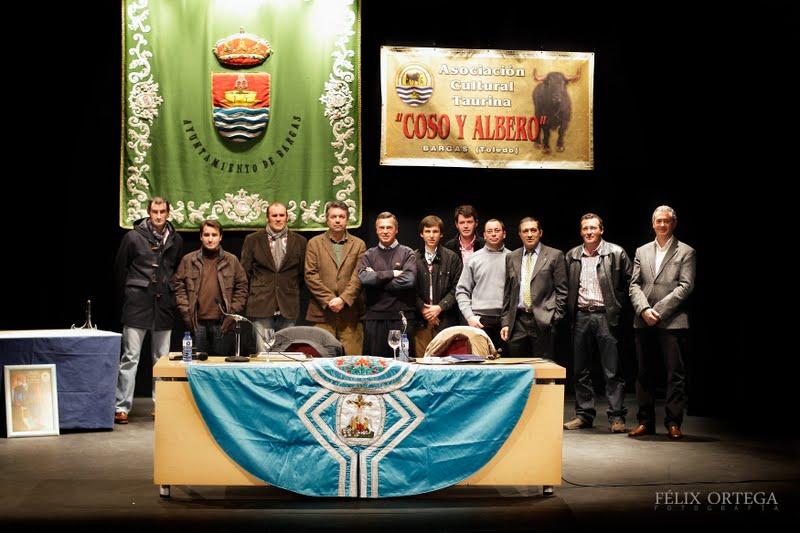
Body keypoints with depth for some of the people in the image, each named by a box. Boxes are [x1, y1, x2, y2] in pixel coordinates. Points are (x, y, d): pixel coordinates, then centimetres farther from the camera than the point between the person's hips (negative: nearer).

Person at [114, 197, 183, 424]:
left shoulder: (176, 240, 7)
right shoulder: (134, 237, -2)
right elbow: (120, 268, 6)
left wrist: (169, 293, 11)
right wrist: (129, 293, 9)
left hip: (164, 306, 3)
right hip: (137, 305, -3)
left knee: (162, 358, 8)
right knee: (130, 357, -4)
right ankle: (122, 407, 0)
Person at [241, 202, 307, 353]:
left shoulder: (299, 241, 8)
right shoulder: (252, 240, 6)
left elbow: (303, 272, 13)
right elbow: (245, 271, 9)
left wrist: (293, 292, 10)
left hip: (288, 307, 1)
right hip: (261, 306, -1)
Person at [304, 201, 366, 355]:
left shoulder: (358, 245, 11)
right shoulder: (314, 243, 10)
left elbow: (358, 276, 2)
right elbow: (310, 276, 1)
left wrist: (343, 299, -11)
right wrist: (329, 300, -9)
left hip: (350, 313, 0)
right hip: (322, 313, 0)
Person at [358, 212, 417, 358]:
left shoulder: (407, 253, 7)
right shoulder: (368, 256, 13)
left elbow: (409, 280, -10)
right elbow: (364, 278, -6)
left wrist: (377, 278, -4)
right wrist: (392, 273, -7)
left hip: (402, 317, -1)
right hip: (374, 318, 2)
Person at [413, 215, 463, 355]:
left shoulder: (452, 257, 7)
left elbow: (456, 288, 2)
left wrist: (440, 307, -8)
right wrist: (422, 308, -7)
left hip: (445, 319, 0)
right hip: (421, 320, 0)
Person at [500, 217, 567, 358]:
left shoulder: (554, 255, 3)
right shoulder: (511, 258, 14)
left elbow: (562, 291, 1)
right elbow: (507, 292, 15)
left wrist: (555, 318, -6)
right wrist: (506, 322, 9)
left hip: (543, 322, -3)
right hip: (517, 322, 3)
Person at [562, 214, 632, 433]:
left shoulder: (616, 253, 0)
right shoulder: (572, 256, 10)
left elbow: (628, 282, 5)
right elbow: (566, 287, 18)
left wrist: (617, 305, 0)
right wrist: (571, 311, 8)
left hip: (606, 316, -4)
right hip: (581, 316, 4)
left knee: (612, 371, -3)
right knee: (581, 371, 8)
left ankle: (616, 417, 1)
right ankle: (584, 414, 16)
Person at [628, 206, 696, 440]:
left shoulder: (685, 252, 5)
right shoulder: (642, 251, 16)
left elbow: (686, 286, -5)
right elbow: (634, 284, 9)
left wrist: (659, 310, -12)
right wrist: (644, 309, -9)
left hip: (672, 322, -3)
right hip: (643, 322, 4)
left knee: (675, 374, -2)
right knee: (644, 374, 7)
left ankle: (673, 423, 4)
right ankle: (646, 422, 15)